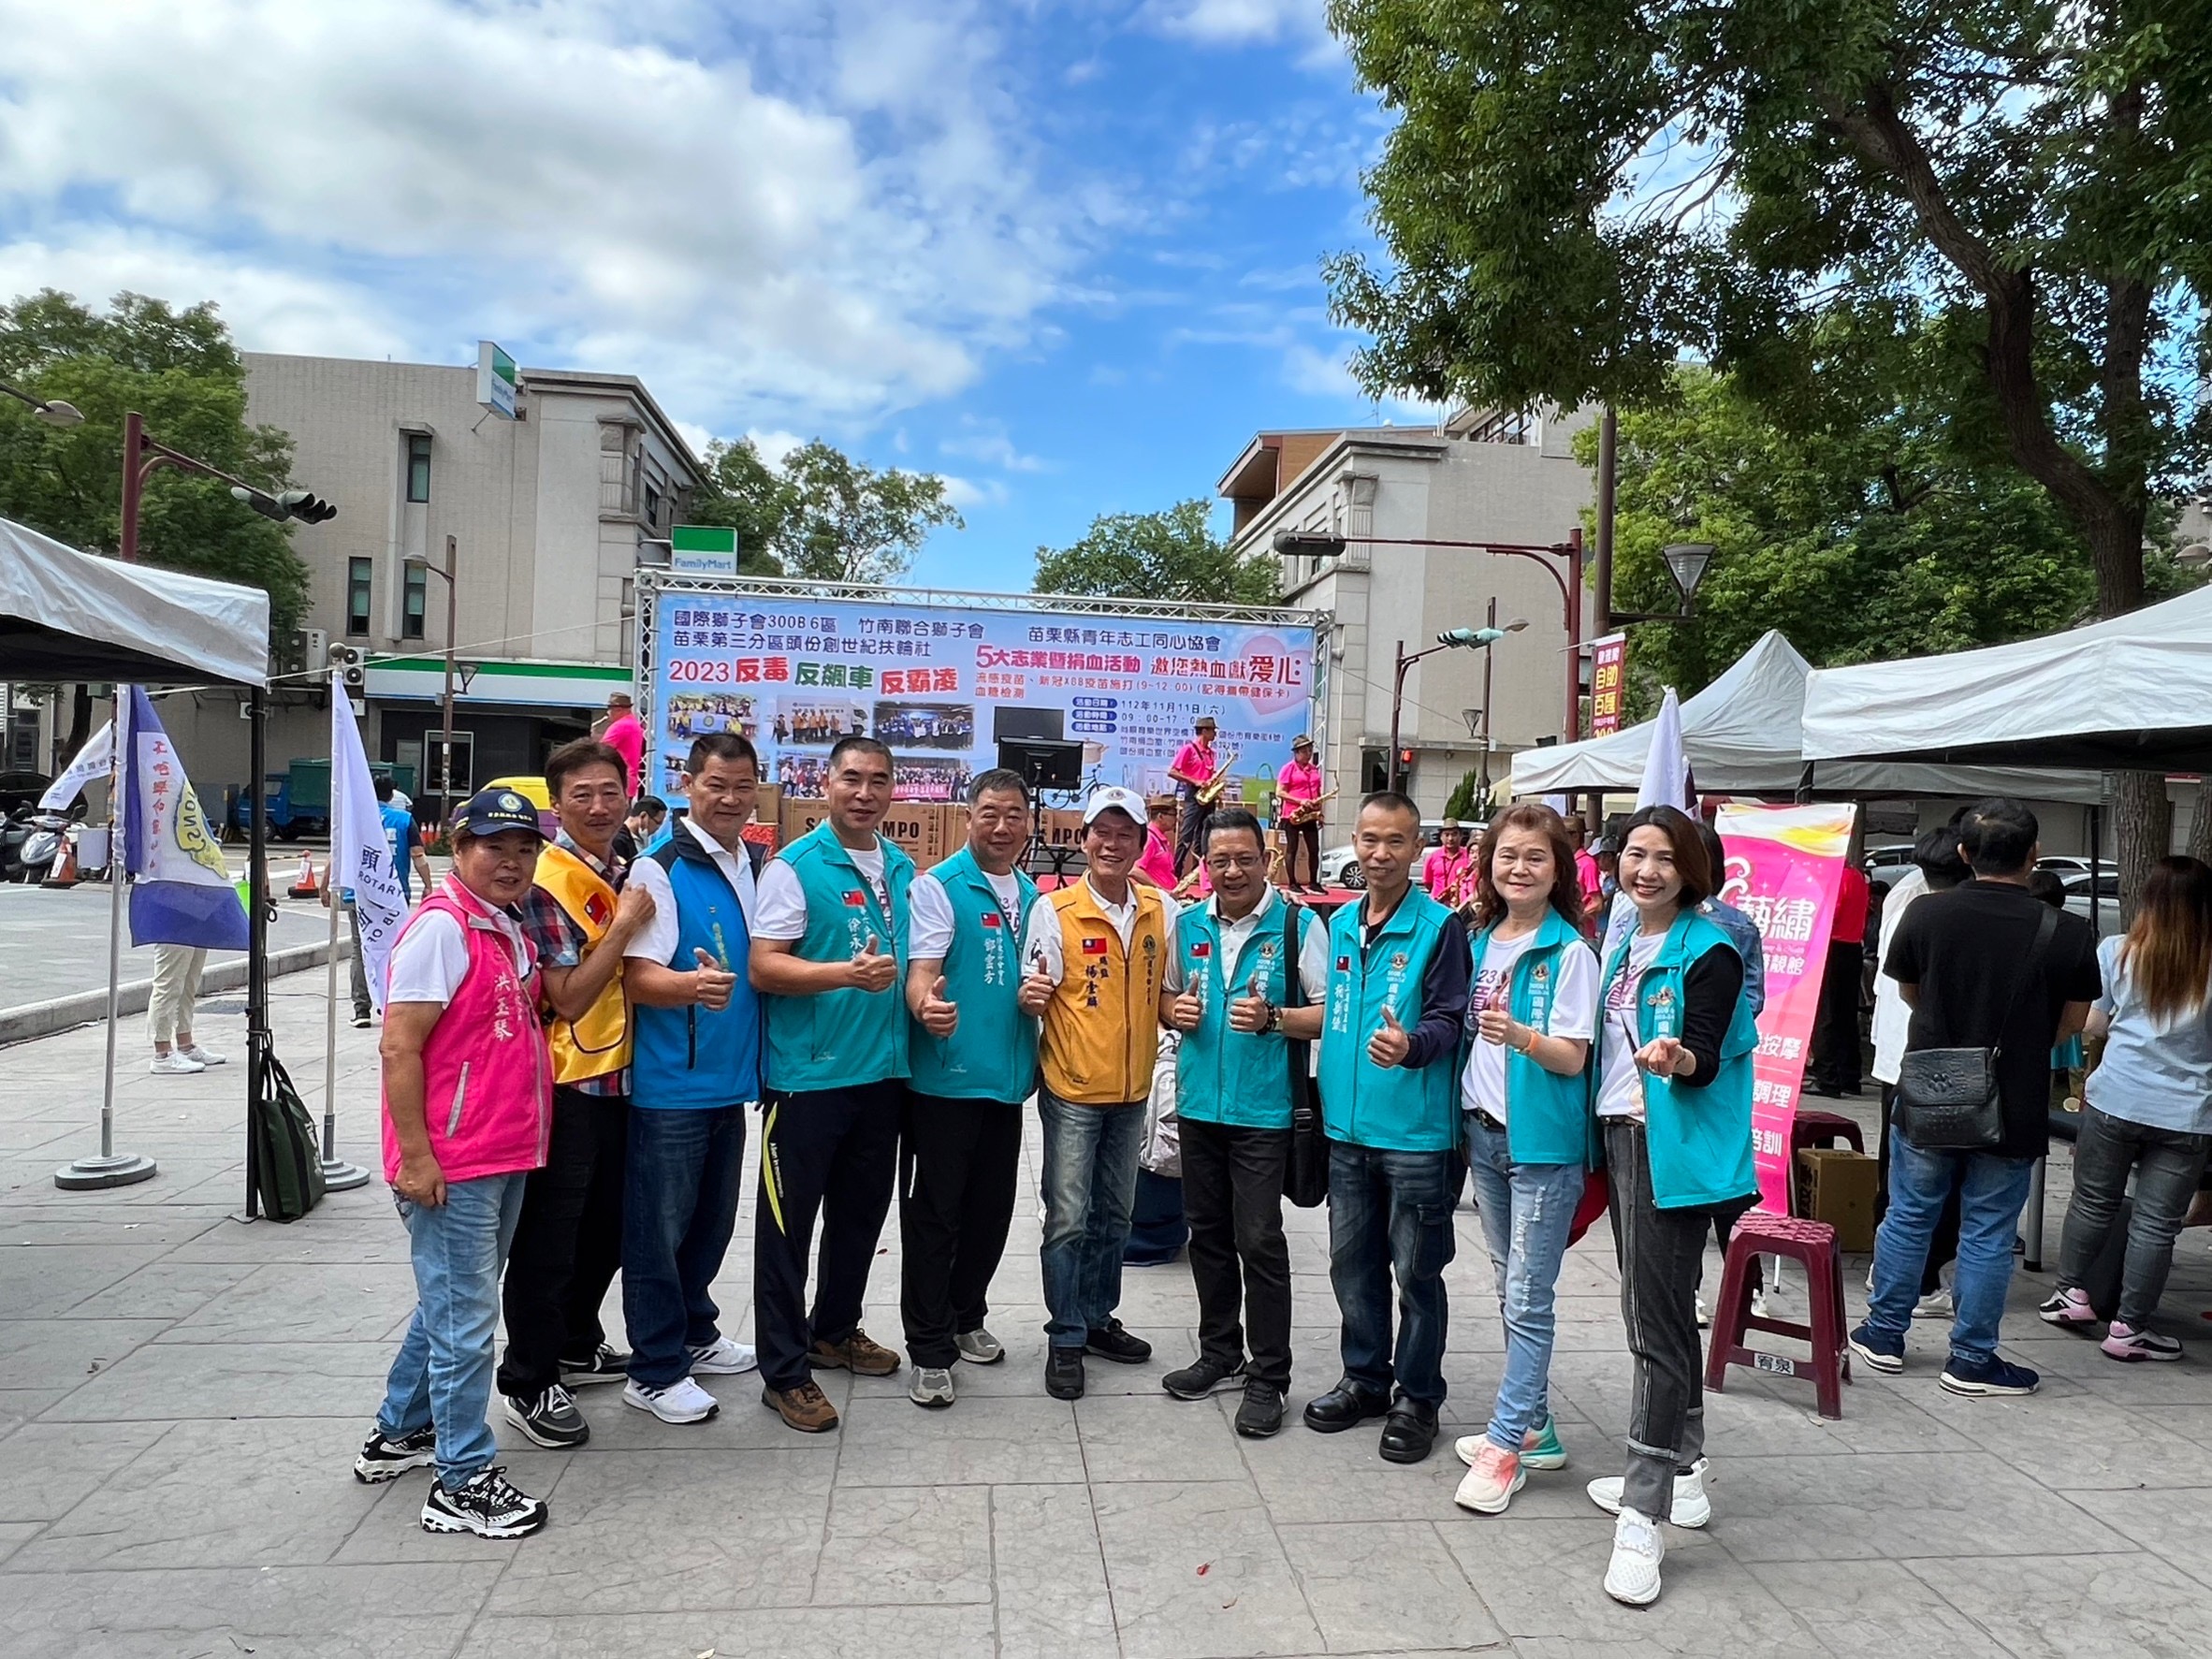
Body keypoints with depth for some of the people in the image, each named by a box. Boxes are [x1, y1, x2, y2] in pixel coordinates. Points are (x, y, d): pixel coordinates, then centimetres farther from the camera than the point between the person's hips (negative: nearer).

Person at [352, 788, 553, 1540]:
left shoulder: (509, 930, 11)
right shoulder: (440, 928, -16)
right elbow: (398, 1049, -19)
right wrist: (414, 1157, -20)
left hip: (504, 1159, 9)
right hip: (450, 1167, -9)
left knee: (451, 1303, 21)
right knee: (464, 1319, 0)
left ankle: (400, 1433, 39)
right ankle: (463, 1484, 12)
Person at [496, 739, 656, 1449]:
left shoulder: (624, 872, 10)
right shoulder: (547, 883, -15)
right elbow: (568, 996, -19)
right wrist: (624, 924, -21)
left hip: (618, 1073, 8)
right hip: (565, 1080, -8)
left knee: (606, 1226, 20)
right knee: (548, 1237, 3)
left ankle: (577, 1345, 38)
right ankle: (528, 1383, 17)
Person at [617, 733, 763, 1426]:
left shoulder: (760, 867, 8)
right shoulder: (660, 869, -12)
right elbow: (638, 976, -19)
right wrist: (692, 984, -38)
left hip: (730, 1077, 7)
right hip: (669, 1083, -7)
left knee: (712, 1220, 19)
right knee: (658, 1228, 3)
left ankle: (694, 1335, 36)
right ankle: (655, 1370, 17)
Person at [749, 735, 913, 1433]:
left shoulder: (902, 869, 10)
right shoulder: (795, 866, -10)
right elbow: (764, 966, -17)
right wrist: (847, 973, -27)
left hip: (882, 1069, 7)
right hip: (807, 1074, -7)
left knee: (862, 1211, 19)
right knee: (788, 1221, 2)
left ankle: (835, 1330, 38)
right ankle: (784, 1371, 14)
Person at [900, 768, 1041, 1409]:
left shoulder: (1030, 894, 12)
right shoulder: (939, 887, -9)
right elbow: (921, 970, -20)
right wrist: (925, 1006, -38)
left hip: (1006, 1080, 7)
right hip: (944, 1078, -7)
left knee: (991, 1209, 16)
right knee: (934, 1213, 1)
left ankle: (966, 1318, 34)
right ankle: (929, 1349, 11)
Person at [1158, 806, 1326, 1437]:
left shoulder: (1298, 925, -7)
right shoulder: (1187, 924, 7)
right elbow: (1165, 994, 19)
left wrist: (1273, 1019, -23)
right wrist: (1174, 1009, -4)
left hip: (1263, 1108, -5)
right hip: (1198, 1101, 5)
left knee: (1259, 1242, -2)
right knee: (1207, 1232, 15)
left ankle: (1268, 1376, 12)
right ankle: (1219, 1353, 31)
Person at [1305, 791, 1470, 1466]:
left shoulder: (1440, 927, -9)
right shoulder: (1340, 923, 9)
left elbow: (1449, 1018, -14)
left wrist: (1411, 1046, -34)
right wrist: (1323, 1092, 15)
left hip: (1415, 1131, -6)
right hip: (1348, 1126, 6)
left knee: (1416, 1272, 6)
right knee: (1353, 1263, 16)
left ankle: (1416, 1398, 22)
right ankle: (1365, 1379, 33)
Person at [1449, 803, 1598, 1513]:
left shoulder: (1569, 952, -10)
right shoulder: (1480, 942, 8)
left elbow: (1572, 1056, -15)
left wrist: (1519, 1035, -33)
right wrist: (1465, 1119, 9)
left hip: (1544, 1141, -7)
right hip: (1485, 1131, 7)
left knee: (1528, 1297, -2)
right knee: (1509, 1288, 15)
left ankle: (1506, 1444, 5)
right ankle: (1533, 1427, 28)